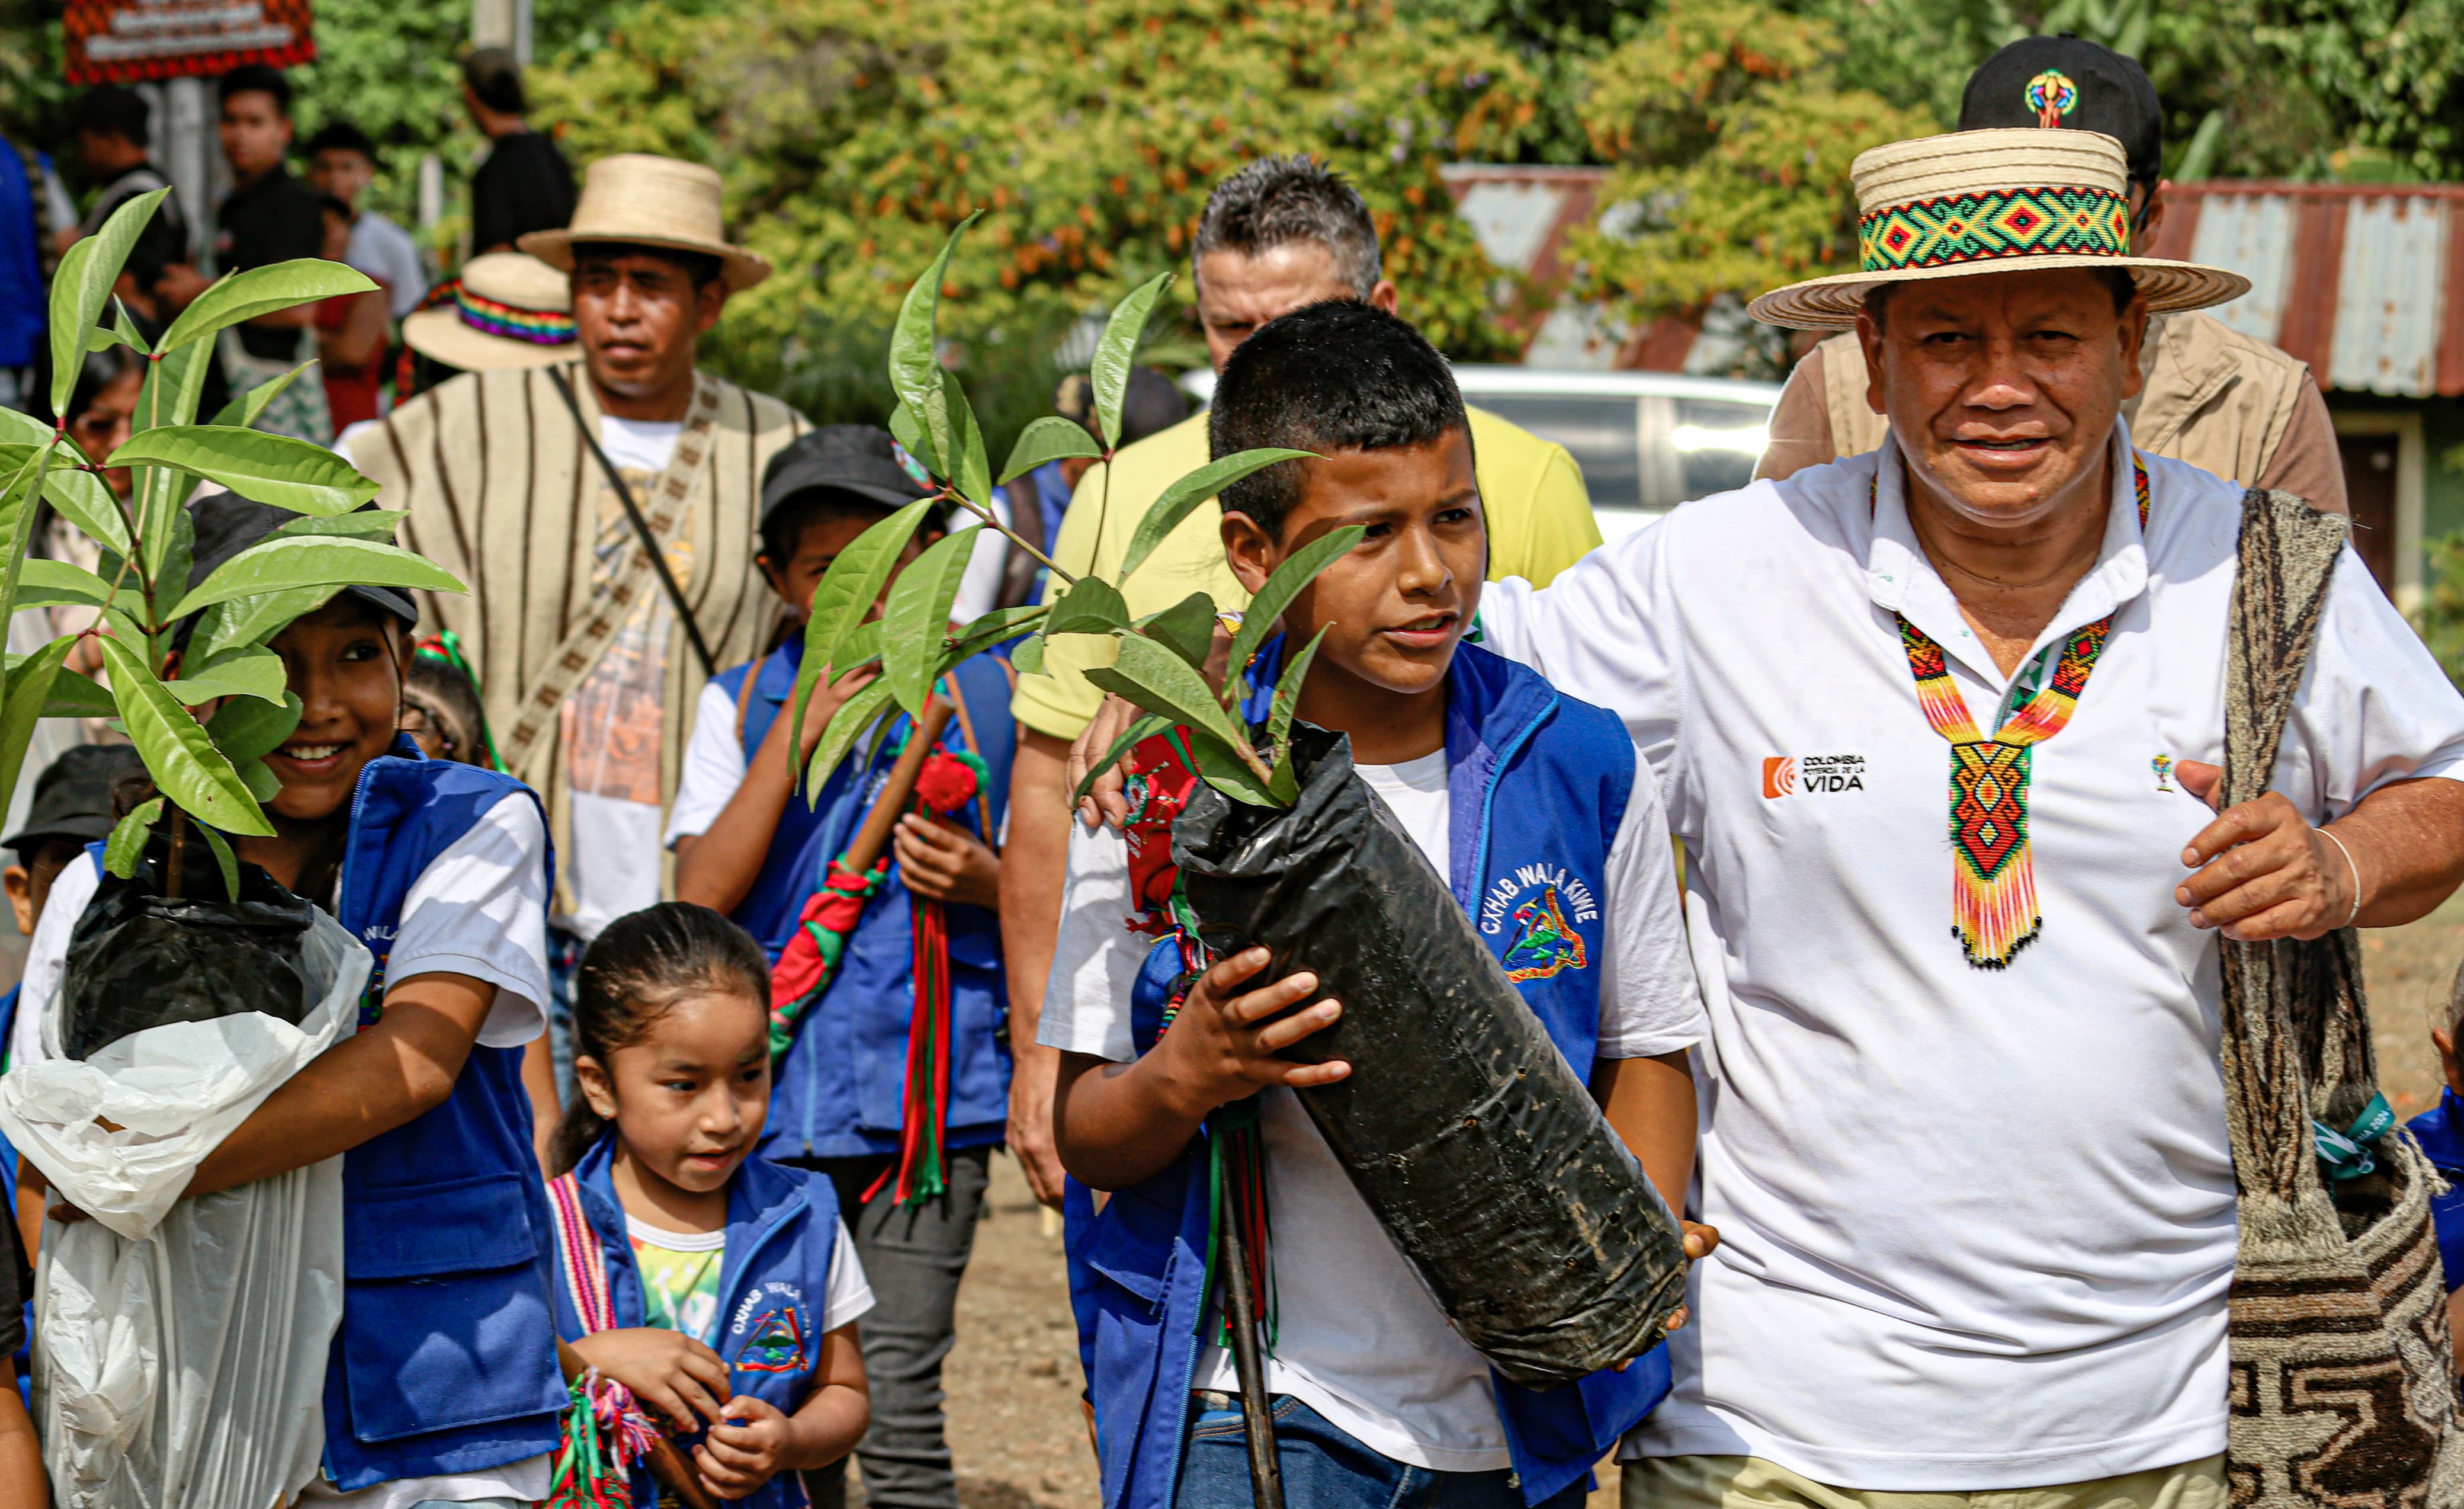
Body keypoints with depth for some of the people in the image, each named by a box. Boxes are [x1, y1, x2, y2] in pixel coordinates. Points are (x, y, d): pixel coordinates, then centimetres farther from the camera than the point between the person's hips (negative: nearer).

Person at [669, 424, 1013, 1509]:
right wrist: (803, 729, -10)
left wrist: (984, 880, -11)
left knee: (895, 1410, -10)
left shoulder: (989, 695, 5)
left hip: (922, 1102, -2)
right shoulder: (743, 707, 8)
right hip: (770, 1095, 2)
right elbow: (699, 900, -4)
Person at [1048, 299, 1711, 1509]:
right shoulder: (1161, 791, -5)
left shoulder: (1580, 766, 2)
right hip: (1257, 1408, -2)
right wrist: (1182, 1082, -22)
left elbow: (1647, 1048, 12)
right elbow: (1080, 1135, -1)